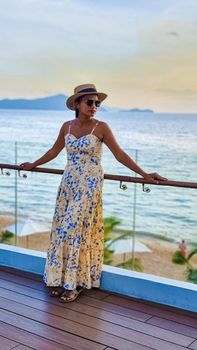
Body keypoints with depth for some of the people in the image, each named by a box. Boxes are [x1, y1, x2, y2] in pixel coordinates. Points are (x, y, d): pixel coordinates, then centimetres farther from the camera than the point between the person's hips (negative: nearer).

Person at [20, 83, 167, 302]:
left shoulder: (101, 128, -9)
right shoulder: (67, 126, 4)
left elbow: (119, 155, -7)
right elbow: (55, 150, 19)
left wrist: (144, 174, -12)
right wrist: (33, 165, 27)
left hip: (90, 184, -4)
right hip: (68, 183, 5)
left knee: (78, 228, -4)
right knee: (62, 227, 5)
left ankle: (76, 281, 9)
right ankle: (61, 277, 18)